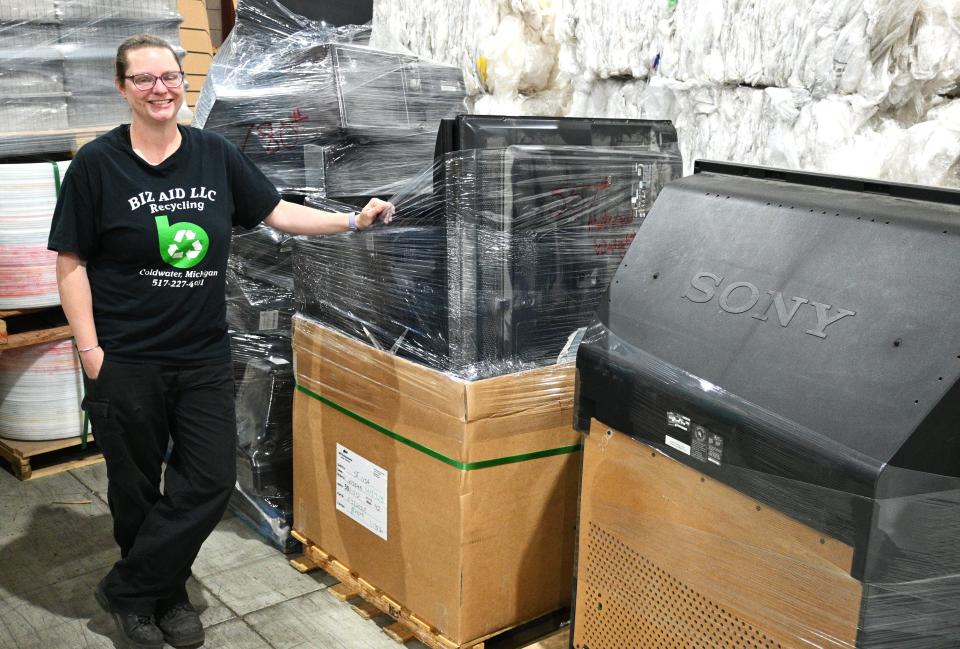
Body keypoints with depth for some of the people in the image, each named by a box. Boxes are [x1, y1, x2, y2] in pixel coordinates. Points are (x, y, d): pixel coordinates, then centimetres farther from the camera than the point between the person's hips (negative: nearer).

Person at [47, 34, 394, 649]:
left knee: (210, 482, 4)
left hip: (205, 358, 3)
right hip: (127, 363, -3)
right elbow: (71, 264, -5)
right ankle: (161, 595, 33)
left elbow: (276, 211, 10)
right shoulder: (98, 163, -7)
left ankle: (129, 589, 23)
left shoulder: (216, 154, 2)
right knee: (136, 489, 10)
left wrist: (353, 220, 3)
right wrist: (90, 351, -10)